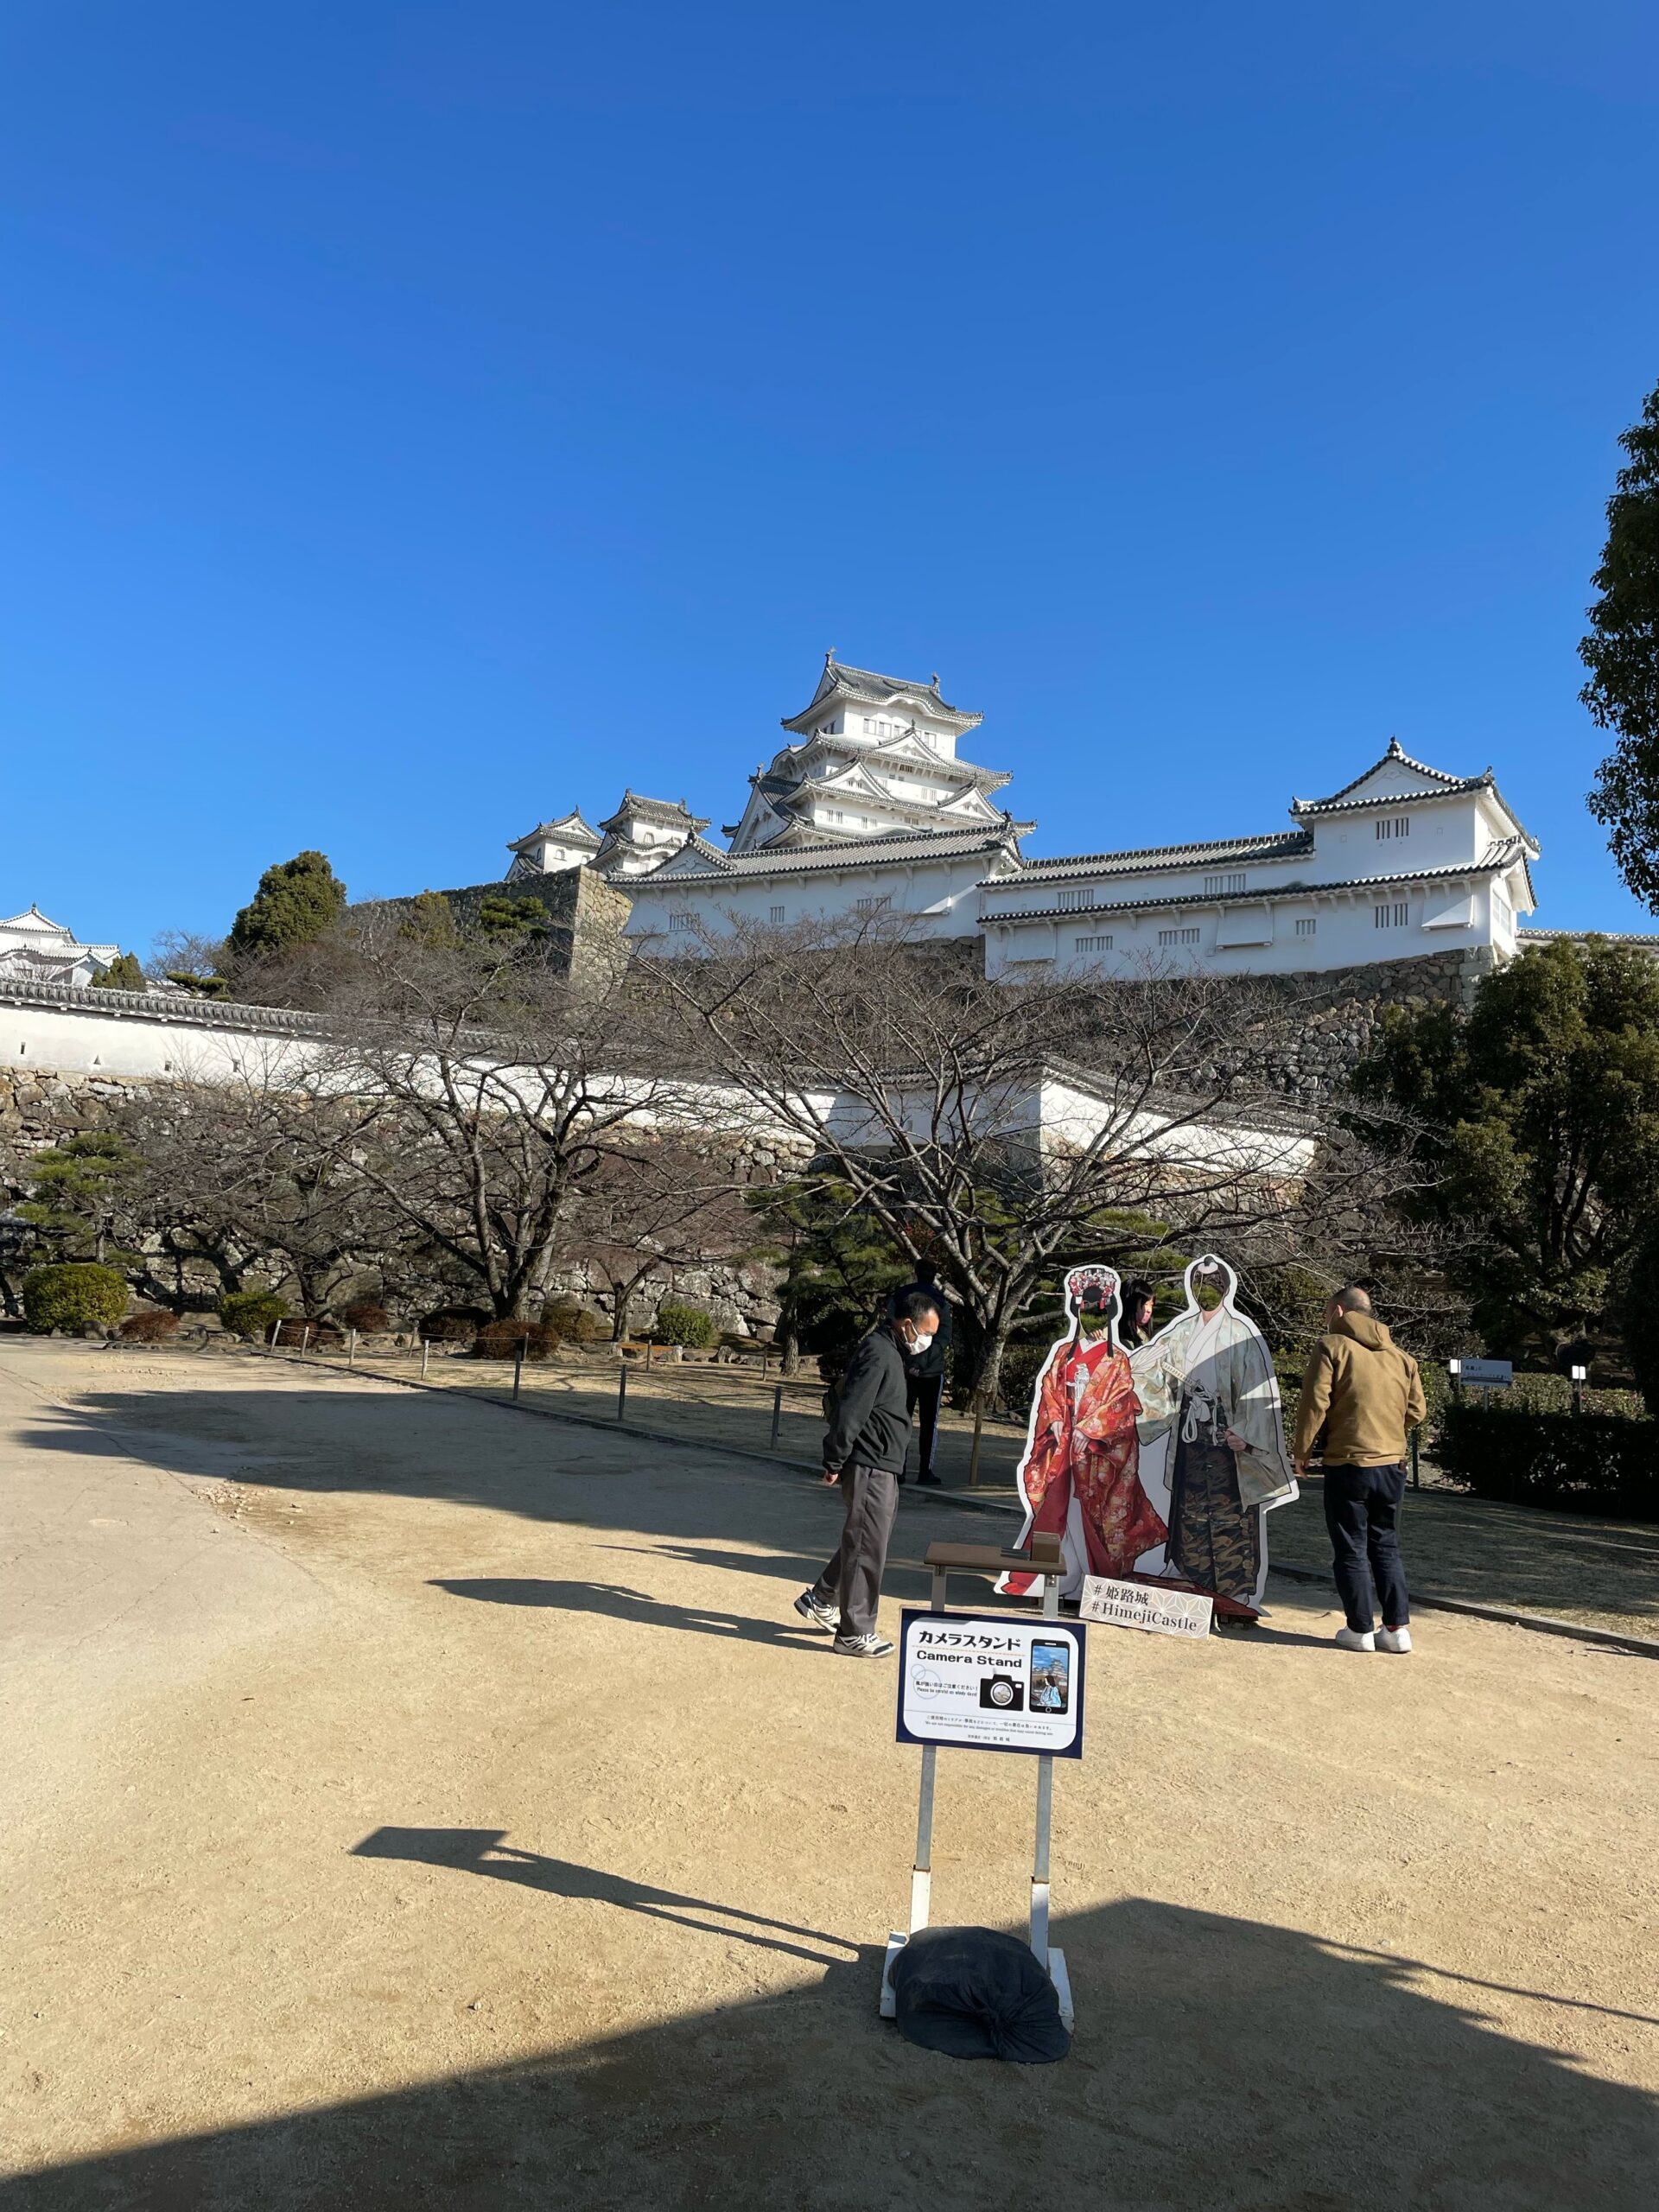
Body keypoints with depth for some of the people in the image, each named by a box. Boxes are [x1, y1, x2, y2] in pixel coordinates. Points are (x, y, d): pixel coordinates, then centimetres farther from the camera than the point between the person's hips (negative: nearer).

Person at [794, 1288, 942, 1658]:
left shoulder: (891, 1352, 15)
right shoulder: (877, 1353, -18)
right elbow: (850, 1411, -22)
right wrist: (835, 1462, -18)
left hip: (883, 1467, 10)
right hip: (870, 1466, -10)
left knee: (863, 1541, 19)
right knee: (867, 1547, -2)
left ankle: (819, 1600, 32)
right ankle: (855, 1633, 7)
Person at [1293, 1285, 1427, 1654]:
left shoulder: (1332, 1346, -7)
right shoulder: (1400, 1355, 9)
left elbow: (1315, 1403, -12)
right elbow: (1417, 1410, 9)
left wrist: (1302, 1451, -1)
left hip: (1348, 1464, -5)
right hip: (1393, 1464, 5)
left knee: (1351, 1550, 5)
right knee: (1386, 1546, 16)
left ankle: (1360, 1630, 9)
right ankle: (1397, 1628, 14)